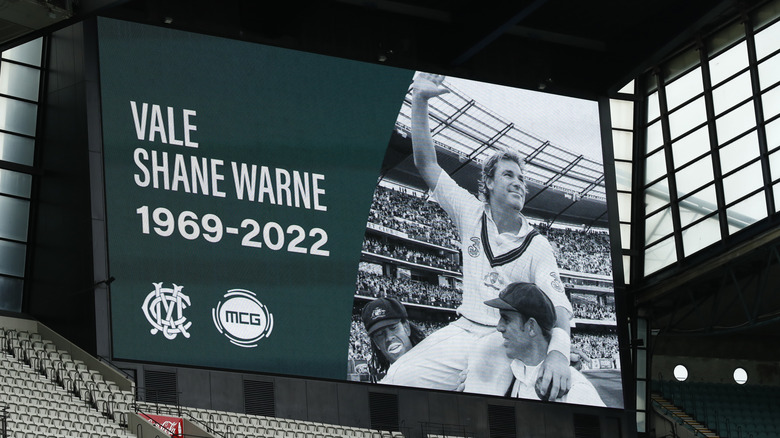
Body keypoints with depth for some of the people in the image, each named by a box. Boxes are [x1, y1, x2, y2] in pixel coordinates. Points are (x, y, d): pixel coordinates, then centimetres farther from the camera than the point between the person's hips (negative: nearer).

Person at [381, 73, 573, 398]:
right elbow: (426, 164, 8)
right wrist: (420, 100, -3)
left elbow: (557, 304, -14)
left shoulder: (536, 246, 0)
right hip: (464, 331, 3)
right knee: (395, 380, -16)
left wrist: (559, 350, -37)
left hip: (508, 343, -3)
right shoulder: (471, 214, 10)